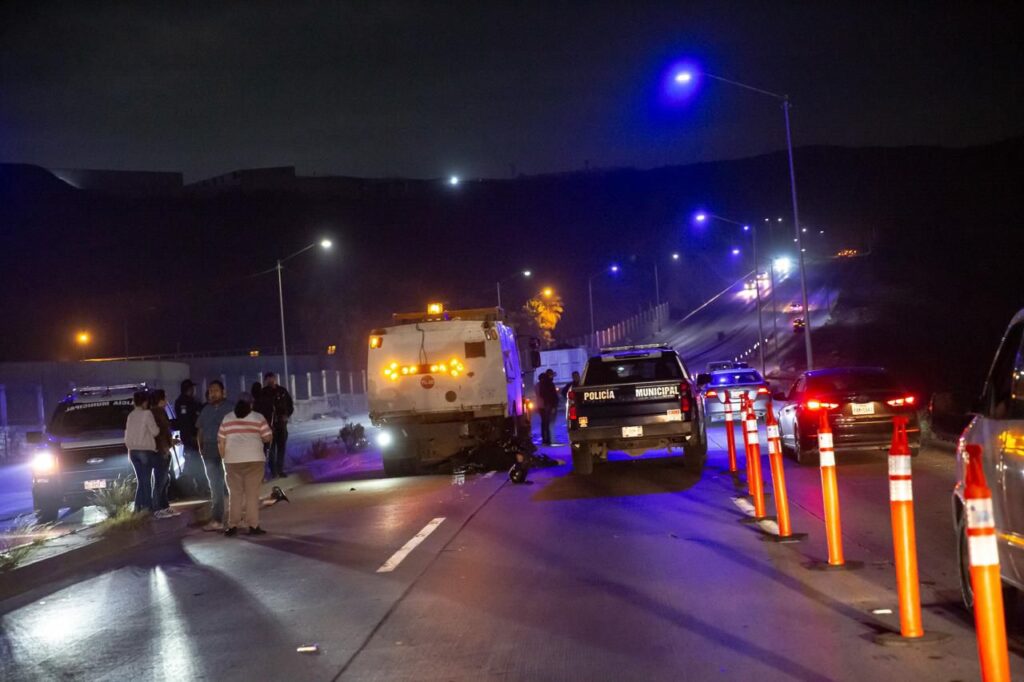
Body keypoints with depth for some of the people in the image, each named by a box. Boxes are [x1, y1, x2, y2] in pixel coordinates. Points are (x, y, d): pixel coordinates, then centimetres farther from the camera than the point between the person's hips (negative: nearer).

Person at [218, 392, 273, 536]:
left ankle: (232, 526, 7)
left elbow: (221, 442, 6)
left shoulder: (227, 419, 8)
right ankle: (253, 526, 1)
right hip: (253, 459, -2)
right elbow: (268, 437, 0)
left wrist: (224, 457, 15)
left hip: (232, 461, 2)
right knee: (252, 493, 2)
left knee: (235, 494, 8)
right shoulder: (258, 418, 2)